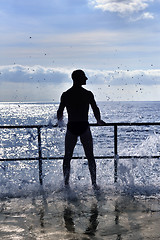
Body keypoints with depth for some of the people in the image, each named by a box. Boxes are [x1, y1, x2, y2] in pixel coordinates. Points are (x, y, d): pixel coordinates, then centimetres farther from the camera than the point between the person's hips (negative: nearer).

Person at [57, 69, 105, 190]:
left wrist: (59, 122, 24)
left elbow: (60, 112, 3)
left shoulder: (65, 95, 1)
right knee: (90, 157, 9)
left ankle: (66, 183, 9)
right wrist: (99, 121, 23)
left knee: (67, 157, 11)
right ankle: (94, 183, 9)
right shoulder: (88, 94, -2)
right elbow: (96, 110, 4)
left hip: (71, 128, 1)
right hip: (84, 127, -1)